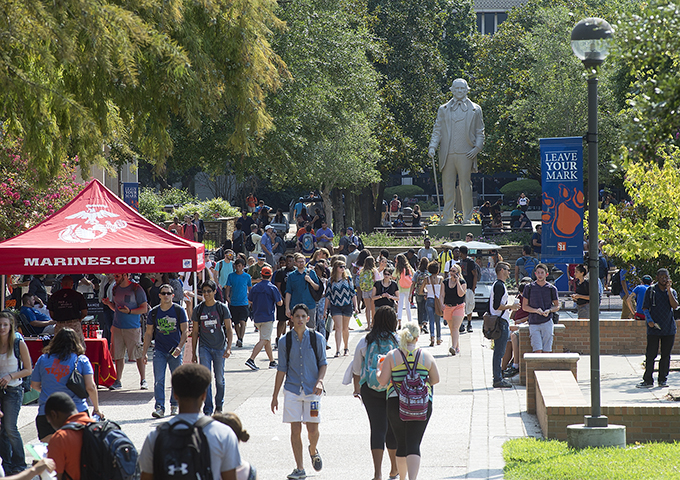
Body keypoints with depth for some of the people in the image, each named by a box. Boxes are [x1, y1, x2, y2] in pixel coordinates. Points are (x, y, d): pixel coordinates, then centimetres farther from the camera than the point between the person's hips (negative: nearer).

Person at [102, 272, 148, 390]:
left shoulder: (136, 289, -7)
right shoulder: (115, 289, 12)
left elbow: (144, 309, -6)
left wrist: (129, 311, -19)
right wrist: (109, 303, 0)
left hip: (133, 327, -5)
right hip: (117, 327, 5)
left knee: (138, 354, -4)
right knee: (118, 355, 4)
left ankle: (143, 381, 3)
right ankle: (118, 381, 10)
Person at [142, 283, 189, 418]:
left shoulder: (179, 311, 0)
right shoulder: (154, 312, 5)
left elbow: (185, 331, 0)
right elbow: (148, 333, 11)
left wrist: (180, 347, -15)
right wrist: (144, 353, 6)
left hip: (176, 351, -1)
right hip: (159, 350, 1)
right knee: (159, 380, -9)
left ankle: (174, 406, 18)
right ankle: (159, 407, -12)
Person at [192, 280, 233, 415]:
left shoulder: (222, 308, -1)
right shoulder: (199, 310, 4)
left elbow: (228, 329, -2)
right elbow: (195, 332, 10)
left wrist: (228, 348, -14)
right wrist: (193, 353, 8)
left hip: (219, 347, 0)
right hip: (204, 347, 0)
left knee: (219, 379, 8)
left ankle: (219, 406, 26)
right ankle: (207, 410, -10)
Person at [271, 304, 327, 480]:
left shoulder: (317, 338, 1)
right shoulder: (285, 341, 3)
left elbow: (323, 363, 7)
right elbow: (282, 369, 7)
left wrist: (320, 381, -12)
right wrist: (275, 396, 7)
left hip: (312, 389, -1)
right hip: (292, 390, 1)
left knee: (313, 429, -2)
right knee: (295, 429, -3)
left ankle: (313, 451, 32)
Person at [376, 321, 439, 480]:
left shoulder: (392, 356, -3)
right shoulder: (426, 356, 1)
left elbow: (383, 381, -5)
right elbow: (435, 380, 9)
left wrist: (378, 370, 16)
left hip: (396, 404, 0)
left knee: (401, 444, 16)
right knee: (414, 445, -5)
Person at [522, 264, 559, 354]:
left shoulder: (552, 288, 6)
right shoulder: (529, 288, 4)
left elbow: (557, 306, 13)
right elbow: (524, 306, 6)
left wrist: (549, 311, -9)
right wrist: (536, 310, -13)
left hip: (547, 323, 0)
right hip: (534, 323, 0)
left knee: (546, 351, -3)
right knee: (537, 351, -11)